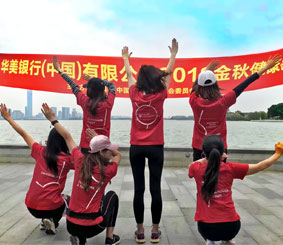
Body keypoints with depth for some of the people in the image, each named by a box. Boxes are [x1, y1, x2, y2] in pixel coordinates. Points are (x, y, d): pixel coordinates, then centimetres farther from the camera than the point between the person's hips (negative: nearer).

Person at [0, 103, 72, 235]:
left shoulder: (41, 152, -2)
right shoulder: (68, 159, -7)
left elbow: (23, 134, 6)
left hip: (32, 206, 4)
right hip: (52, 208, -4)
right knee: (67, 200, 31)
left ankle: (45, 220, 18)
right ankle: (53, 221, 6)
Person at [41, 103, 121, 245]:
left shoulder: (80, 161, -6)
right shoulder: (108, 171, -12)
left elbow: (67, 137, 7)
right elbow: (118, 155, 11)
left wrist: (52, 119, 17)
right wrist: (98, 139, 7)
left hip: (71, 225, 4)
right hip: (92, 227, -3)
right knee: (112, 196, 22)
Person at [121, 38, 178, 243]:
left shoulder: (135, 95, -2)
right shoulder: (160, 96, -5)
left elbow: (129, 75, 16)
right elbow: (169, 73, 10)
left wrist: (126, 57, 33)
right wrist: (174, 54, 24)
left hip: (136, 147, 1)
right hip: (155, 147, -1)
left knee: (139, 189, 6)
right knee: (155, 188, 5)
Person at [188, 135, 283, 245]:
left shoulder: (196, 168, -4)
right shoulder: (230, 168, -3)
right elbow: (260, 166, 7)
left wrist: (209, 157, 25)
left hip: (206, 228, -2)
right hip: (231, 227, 2)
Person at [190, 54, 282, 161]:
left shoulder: (195, 102, -10)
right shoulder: (222, 102, -12)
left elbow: (195, 85, 11)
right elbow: (243, 85, -6)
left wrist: (206, 70, 26)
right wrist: (265, 67, 3)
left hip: (199, 149, 1)